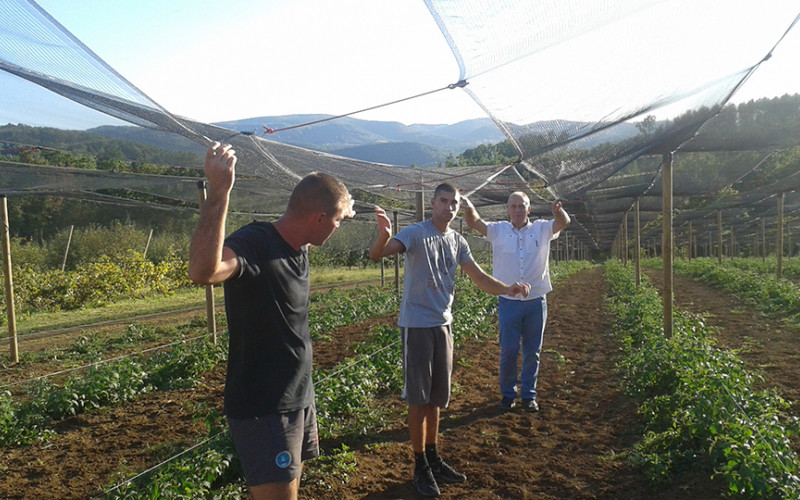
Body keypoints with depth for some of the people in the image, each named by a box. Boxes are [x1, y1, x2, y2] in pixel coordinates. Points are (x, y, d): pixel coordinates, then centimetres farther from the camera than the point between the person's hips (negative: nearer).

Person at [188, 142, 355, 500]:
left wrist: (341, 204, 38)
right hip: (262, 411, -9)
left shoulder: (299, 248, 4)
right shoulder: (254, 244, -24)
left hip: (299, 400, 9)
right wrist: (219, 191, -49)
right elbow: (202, 271, -47)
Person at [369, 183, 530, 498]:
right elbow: (376, 255, -27)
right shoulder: (415, 234, -12)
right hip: (416, 326, -6)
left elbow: (479, 277, 3)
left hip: (443, 324, 6)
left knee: (436, 396, 16)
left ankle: (434, 458, 30)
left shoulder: (457, 242, 8)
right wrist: (384, 236, -50)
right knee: (419, 398, 1)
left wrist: (507, 289, -16)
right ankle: (421, 467, 14)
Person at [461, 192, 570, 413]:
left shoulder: (542, 229, 5)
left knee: (532, 352, 10)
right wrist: (469, 209, -31)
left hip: (536, 302, 1)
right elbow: (474, 223, -9)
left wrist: (558, 210, -33)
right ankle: (507, 394, 22)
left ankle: (528, 395, 24)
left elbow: (564, 222, -9)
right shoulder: (499, 230, 3)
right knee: (508, 351, 5)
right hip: (508, 302, -1)